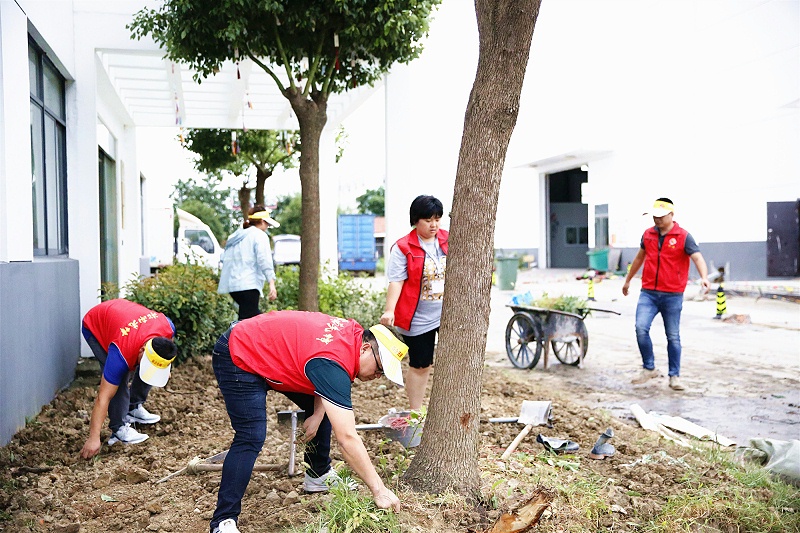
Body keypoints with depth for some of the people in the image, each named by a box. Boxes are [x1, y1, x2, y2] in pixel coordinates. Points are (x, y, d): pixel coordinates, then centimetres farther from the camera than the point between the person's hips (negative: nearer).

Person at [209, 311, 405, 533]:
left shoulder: (354, 333, -9)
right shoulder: (333, 362, -33)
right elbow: (347, 439, -34)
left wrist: (318, 414, -7)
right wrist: (379, 490, -29)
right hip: (237, 358, -10)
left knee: (323, 408, 9)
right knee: (251, 438, -19)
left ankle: (319, 475, 24)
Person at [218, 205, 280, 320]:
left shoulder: (235, 236, 22)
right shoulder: (259, 235, -3)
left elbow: (225, 259, 24)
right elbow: (264, 260, -15)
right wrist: (272, 283, -21)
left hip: (232, 284, 9)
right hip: (248, 285, -9)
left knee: (256, 316, 15)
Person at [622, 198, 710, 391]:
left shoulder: (683, 236, -5)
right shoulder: (648, 234, 9)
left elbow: (698, 258, -15)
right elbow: (639, 258, 24)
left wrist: (704, 277, -35)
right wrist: (628, 279, 32)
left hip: (672, 295, -3)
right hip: (648, 293, 3)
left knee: (673, 337, 5)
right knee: (641, 328, -13)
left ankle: (674, 376, 17)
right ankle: (649, 368, 4)